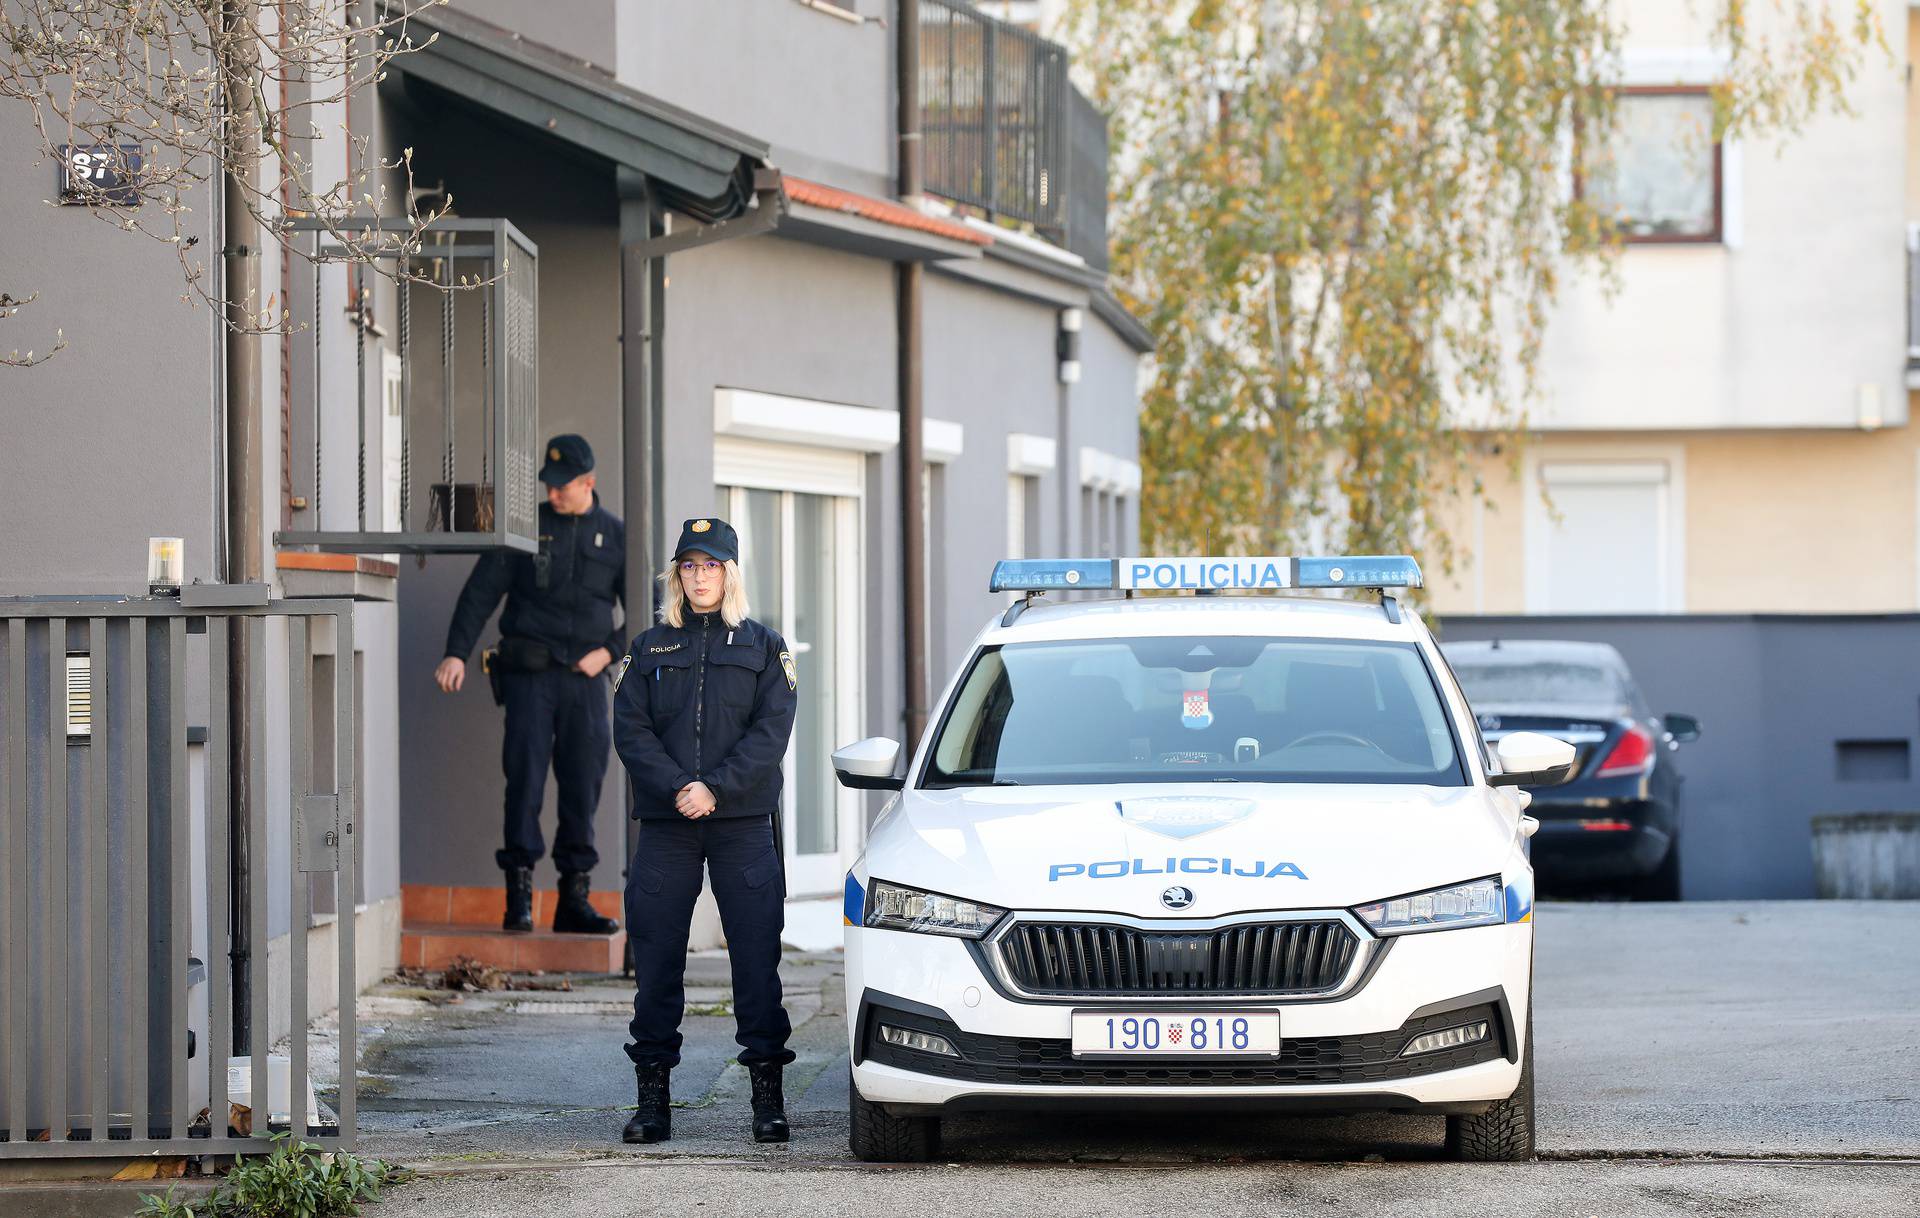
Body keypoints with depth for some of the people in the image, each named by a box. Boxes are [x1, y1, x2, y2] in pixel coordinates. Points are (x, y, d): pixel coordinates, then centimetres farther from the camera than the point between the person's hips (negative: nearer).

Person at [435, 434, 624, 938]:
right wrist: (457, 652, -9)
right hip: (529, 673, -2)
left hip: (585, 676, 2)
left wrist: (610, 651, -1)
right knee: (525, 776, -9)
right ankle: (519, 895, -8)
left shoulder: (616, 536, 9)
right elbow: (480, 592, 1)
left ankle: (574, 899, 5)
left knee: (583, 784, 1)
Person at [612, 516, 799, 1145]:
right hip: (666, 823, 1)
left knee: (757, 956, -4)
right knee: (656, 958, 0)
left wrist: (716, 788, -14)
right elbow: (630, 731, 2)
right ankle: (653, 1097, 4)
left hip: (744, 820, -1)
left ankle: (767, 1094, -1)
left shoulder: (762, 647, 9)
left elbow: (771, 730, -2)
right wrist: (678, 789, -13)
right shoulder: (650, 649, 13)